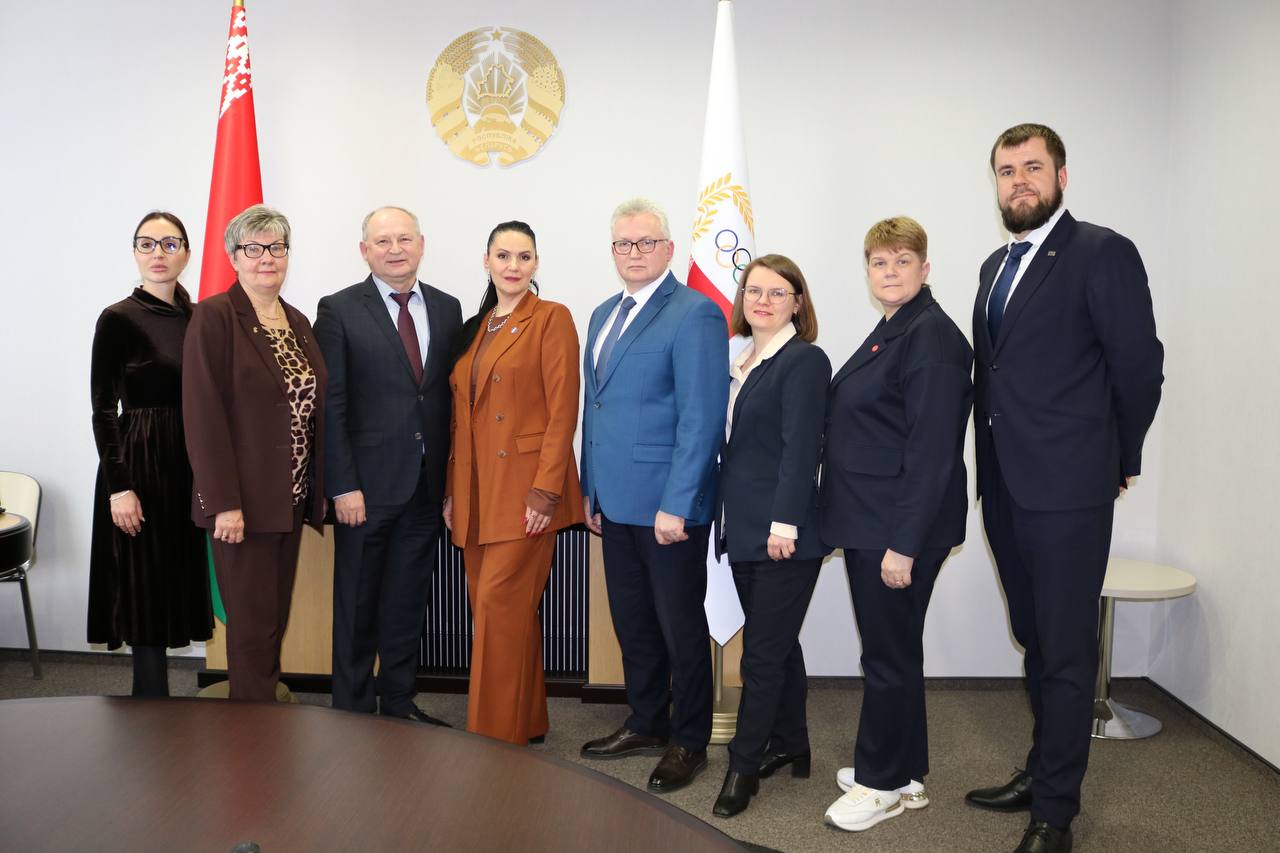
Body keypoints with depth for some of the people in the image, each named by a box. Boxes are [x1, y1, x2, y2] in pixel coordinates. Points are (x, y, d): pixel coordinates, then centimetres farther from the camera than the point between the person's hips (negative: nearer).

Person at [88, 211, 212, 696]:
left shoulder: (198, 317, 9)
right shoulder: (119, 319, -7)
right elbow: (103, 409, -9)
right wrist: (119, 487, -15)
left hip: (191, 464, 6)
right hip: (140, 464, -6)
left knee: (177, 582, 10)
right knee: (146, 590, 0)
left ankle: (149, 705, 23)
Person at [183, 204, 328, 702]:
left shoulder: (297, 322, 12)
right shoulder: (215, 316, -8)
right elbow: (203, 415, -14)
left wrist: (317, 490, 10)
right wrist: (224, 502, -19)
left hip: (292, 499, 7)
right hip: (243, 503, -6)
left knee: (276, 619, 14)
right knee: (253, 625, 1)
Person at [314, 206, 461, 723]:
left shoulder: (447, 309, 9)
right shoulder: (339, 311, -4)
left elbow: (451, 398, 9)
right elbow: (330, 405, -8)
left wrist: (452, 477, 5)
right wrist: (343, 485, -13)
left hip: (427, 485, 4)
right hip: (367, 485, -4)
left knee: (409, 601, 13)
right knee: (357, 604, 7)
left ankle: (399, 703, 27)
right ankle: (353, 710, 22)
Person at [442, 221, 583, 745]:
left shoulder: (551, 319, -4)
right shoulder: (474, 329, 16)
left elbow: (562, 411, -11)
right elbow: (461, 417, 16)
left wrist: (546, 489, -18)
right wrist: (453, 489, 11)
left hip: (524, 488, -7)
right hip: (477, 491, 7)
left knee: (498, 602, -9)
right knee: (491, 603, 11)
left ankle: (497, 735, 4)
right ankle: (528, 721, 26)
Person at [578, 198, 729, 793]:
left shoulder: (694, 314, -11)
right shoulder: (604, 315, 14)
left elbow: (702, 417, -17)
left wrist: (676, 505, -20)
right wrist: (591, 489, 15)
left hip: (668, 504, -7)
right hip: (616, 501, 7)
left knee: (680, 626, 6)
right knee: (632, 622, 17)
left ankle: (688, 741, 22)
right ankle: (646, 725, 33)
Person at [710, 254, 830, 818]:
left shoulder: (805, 361, -9)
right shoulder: (739, 362, 13)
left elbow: (800, 448, -16)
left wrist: (784, 523, -21)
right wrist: (728, 519, 12)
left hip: (784, 533, -8)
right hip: (744, 529, 8)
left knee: (764, 651, -1)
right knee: (777, 644, 17)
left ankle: (743, 766, 10)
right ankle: (789, 747, 30)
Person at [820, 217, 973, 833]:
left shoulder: (931, 336, -16)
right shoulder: (891, 331, 15)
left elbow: (932, 450, -22)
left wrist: (903, 543, -23)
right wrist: (875, 532, 18)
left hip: (900, 527, -10)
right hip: (870, 522, 10)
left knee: (890, 650, 2)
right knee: (890, 646, 17)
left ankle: (884, 783, 18)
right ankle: (899, 771, 31)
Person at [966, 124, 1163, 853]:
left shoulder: (1103, 253, -9)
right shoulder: (996, 265, 14)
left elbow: (1139, 367, -9)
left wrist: (1117, 461, 0)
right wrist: (991, 467, 12)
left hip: (1066, 491, -7)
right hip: (1005, 489, 7)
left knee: (1066, 652, 2)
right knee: (1036, 643, 18)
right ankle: (1045, 771, 34)